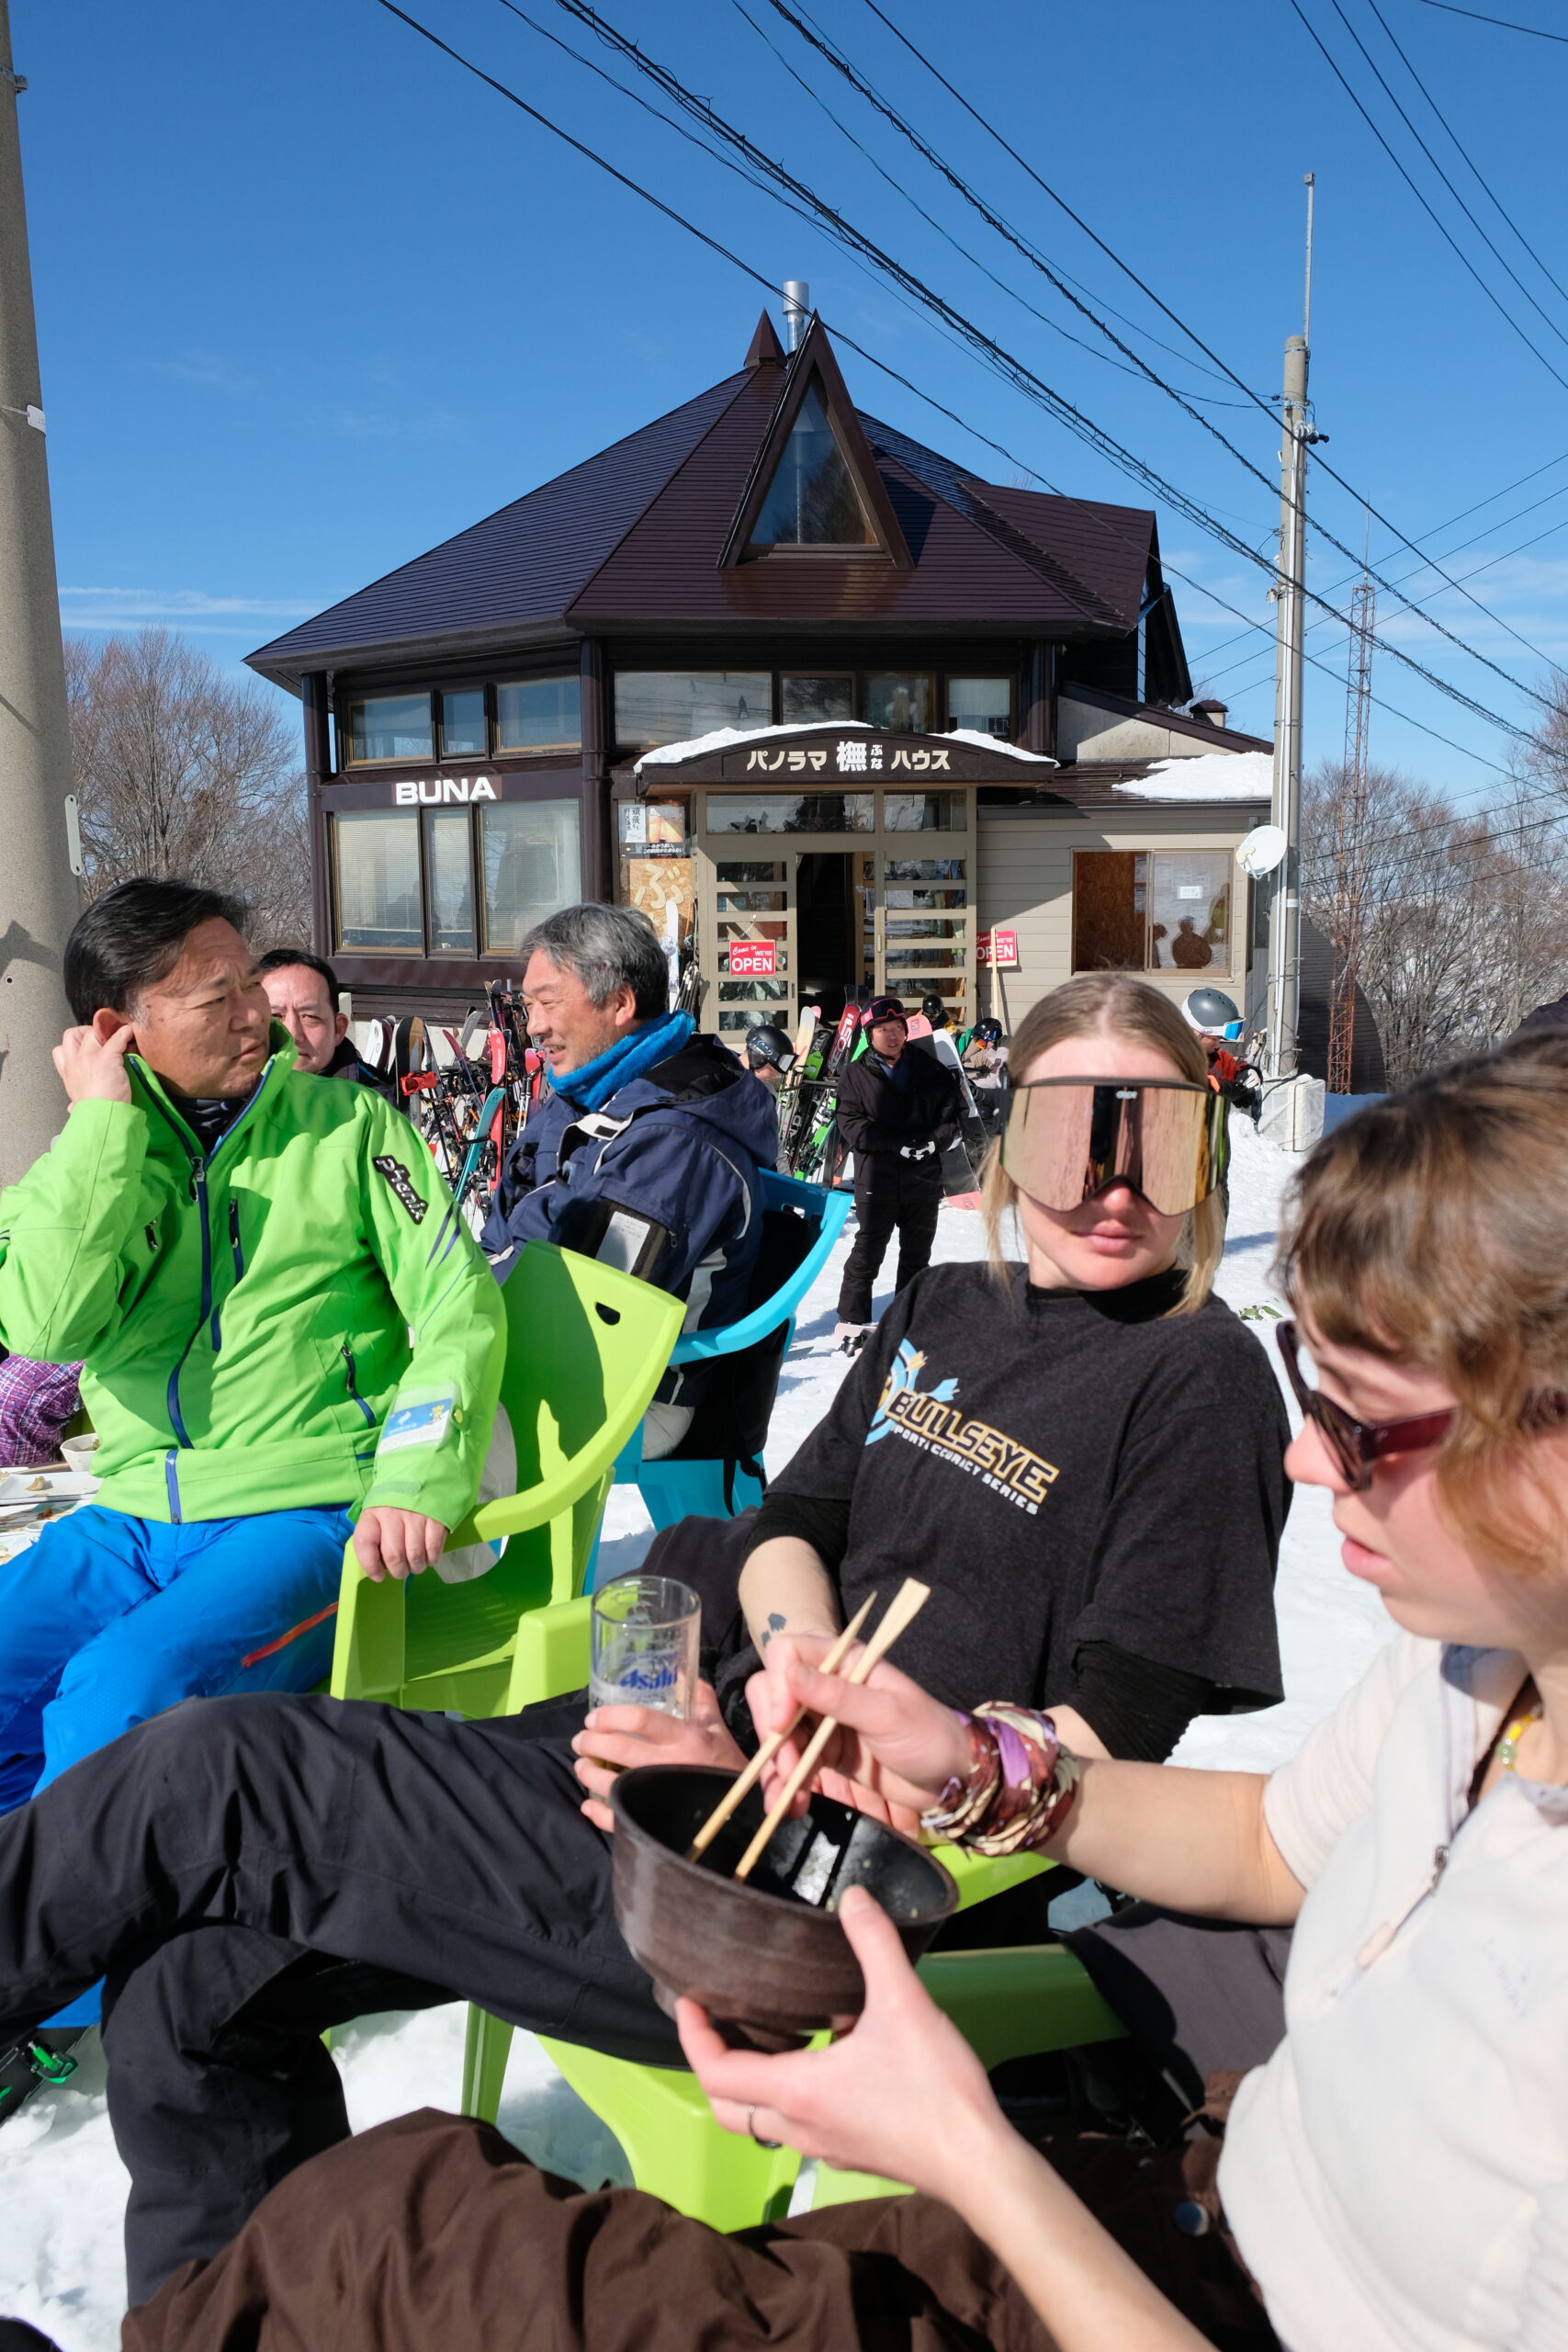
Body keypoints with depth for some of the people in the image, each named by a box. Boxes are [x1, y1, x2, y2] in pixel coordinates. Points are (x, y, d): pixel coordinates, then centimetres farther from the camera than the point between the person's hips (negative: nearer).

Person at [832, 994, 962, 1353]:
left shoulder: (930, 1071, 5)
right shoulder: (856, 1076, -2)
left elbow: (950, 1114, 8)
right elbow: (852, 1126, -10)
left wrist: (932, 1141, -14)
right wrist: (899, 1144, -19)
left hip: (924, 1178, 3)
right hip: (877, 1179, -3)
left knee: (917, 1253, 14)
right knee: (868, 1252, -1)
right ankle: (852, 1321, 9)